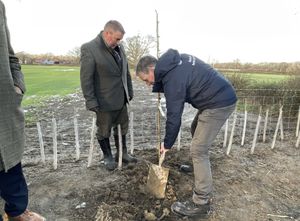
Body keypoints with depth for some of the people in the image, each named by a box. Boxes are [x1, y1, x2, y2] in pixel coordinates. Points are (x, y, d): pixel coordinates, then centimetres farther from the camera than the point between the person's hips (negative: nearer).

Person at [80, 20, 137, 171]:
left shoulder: (119, 47, 7)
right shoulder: (89, 48, -13)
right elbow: (86, 78, -15)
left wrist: (129, 91, 13)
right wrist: (91, 101, -16)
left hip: (121, 99, 7)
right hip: (104, 101, -6)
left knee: (122, 127, 17)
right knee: (104, 130, 11)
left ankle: (122, 153, 36)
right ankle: (108, 157, 31)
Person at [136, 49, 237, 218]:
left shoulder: (173, 78, -22)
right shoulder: (172, 60, 5)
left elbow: (174, 115, -18)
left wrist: (167, 144, -5)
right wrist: (157, 85, 5)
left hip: (219, 103, -10)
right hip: (221, 95, 11)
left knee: (198, 150, -8)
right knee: (196, 130, 25)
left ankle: (202, 204, 2)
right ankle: (200, 167, 44)